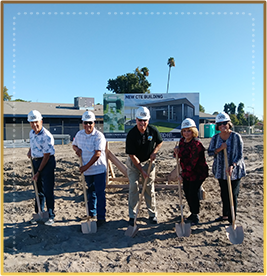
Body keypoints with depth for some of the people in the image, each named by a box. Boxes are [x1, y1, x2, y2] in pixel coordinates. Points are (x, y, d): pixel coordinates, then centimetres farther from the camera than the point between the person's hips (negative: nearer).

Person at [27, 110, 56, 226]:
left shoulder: (47, 136, -20)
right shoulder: (31, 133, 5)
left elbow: (46, 156, -18)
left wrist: (38, 172, -14)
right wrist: (29, 151, 5)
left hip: (47, 162, -7)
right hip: (35, 161, 7)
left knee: (48, 191, -3)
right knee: (39, 190, 14)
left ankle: (51, 216, 11)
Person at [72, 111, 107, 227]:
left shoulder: (99, 136, -15)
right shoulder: (79, 134, 4)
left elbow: (97, 154, -20)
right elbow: (74, 144, 22)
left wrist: (86, 166, -19)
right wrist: (77, 149, -2)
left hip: (99, 169, -6)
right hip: (87, 170, 6)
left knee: (100, 193, -1)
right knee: (90, 192, 20)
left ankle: (101, 217, 10)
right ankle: (92, 213, 37)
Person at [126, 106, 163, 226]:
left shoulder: (153, 130, -12)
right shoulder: (131, 134, -21)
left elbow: (160, 142, 8)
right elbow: (132, 155, -18)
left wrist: (154, 152, -10)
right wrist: (141, 170, -18)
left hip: (148, 162, 2)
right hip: (133, 163, -2)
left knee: (150, 188, 6)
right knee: (133, 187, -5)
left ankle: (152, 214, 22)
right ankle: (132, 215, 9)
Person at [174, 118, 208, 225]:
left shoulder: (196, 144, -25)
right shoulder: (182, 140, 1)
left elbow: (192, 163, -27)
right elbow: (181, 156, 14)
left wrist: (182, 174, -22)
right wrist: (177, 152, -10)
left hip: (197, 173, -8)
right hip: (186, 173, 8)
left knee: (193, 193, -3)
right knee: (187, 193, 13)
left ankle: (196, 216, 20)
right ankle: (193, 213, 34)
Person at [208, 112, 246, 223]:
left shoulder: (236, 137, -12)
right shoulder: (215, 138, 1)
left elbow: (240, 155, -14)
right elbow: (209, 152, 0)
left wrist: (232, 166, -30)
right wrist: (220, 149, -19)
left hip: (234, 171, -4)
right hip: (221, 171, 4)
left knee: (232, 195, 2)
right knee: (224, 194, 18)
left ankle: (232, 220, 16)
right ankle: (225, 215, 36)